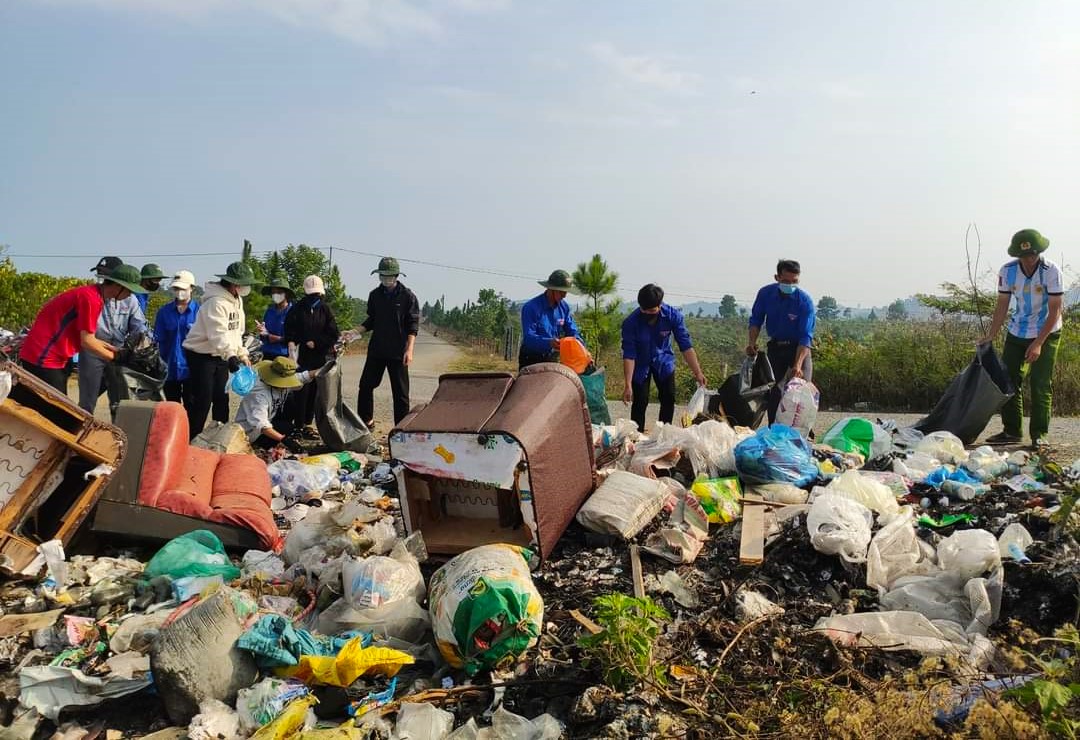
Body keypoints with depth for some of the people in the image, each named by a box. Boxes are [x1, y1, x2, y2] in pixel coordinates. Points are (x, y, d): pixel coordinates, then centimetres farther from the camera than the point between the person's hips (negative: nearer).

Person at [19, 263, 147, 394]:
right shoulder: (91, 298, -20)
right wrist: (116, 357, -10)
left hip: (54, 358, 10)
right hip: (42, 359, -10)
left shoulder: (94, 296, 11)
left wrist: (118, 350, 10)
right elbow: (87, 342, -19)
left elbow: (88, 338, 14)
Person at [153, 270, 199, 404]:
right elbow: (159, 340, 8)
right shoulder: (164, 311, 5)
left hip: (191, 369, -3)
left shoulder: (199, 310, -6)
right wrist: (166, 360, -1)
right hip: (170, 370, 4)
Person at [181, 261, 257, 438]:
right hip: (201, 355, -9)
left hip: (221, 356, 9)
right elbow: (218, 334, -34)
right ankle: (192, 440, 2)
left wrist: (242, 354, 6)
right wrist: (231, 355, -45)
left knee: (222, 398, 11)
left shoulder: (237, 300, 7)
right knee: (202, 400, -7)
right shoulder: (216, 302, -23)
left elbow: (237, 331, 13)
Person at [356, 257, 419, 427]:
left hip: (397, 352, -4)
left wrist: (409, 349, -18)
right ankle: (366, 420, 23)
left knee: (400, 392, 2)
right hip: (376, 349, 4)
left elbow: (413, 325, -8)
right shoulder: (375, 295, 8)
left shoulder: (407, 296, -5)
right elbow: (371, 321, 15)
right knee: (365, 385, 7)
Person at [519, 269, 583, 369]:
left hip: (551, 359, 5)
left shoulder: (564, 307, 1)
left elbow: (572, 332, 3)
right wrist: (549, 342, -43)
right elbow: (528, 337, -26)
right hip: (530, 360, -5)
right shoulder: (530, 307, -18)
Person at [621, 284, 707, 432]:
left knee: (669, 399, 0)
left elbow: (685, 346, -21)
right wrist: (628, 385, -31)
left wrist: (697, 372, -26)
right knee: (640, 402, -8)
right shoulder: (630, 322, -30)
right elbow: (629, 355, -28)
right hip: (640, 364, -2)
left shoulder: (673, 315, -25)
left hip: (663, 361, 2)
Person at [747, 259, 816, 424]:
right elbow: (756, 320, 3)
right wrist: (752, 342, -16)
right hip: (775, 347, 3)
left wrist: (797, 365, -35)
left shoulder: (805, 300, -21)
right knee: (773, 390, 0)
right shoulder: (765, 293, -11)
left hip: (800, 348, -3)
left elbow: (805, 336, -25)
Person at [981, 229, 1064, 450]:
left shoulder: (1051, 272, -19)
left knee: (1041, 385, -7)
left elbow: (1055, 311, -17)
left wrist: (1038, 343, -22)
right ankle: (1011, 431, 15)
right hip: (1017, 332, 4)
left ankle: (1039, 435, 1)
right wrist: (990, 336, -4)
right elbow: (1002, 305, 2)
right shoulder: (1007, 271, -8)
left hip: (1046, 333, -4)